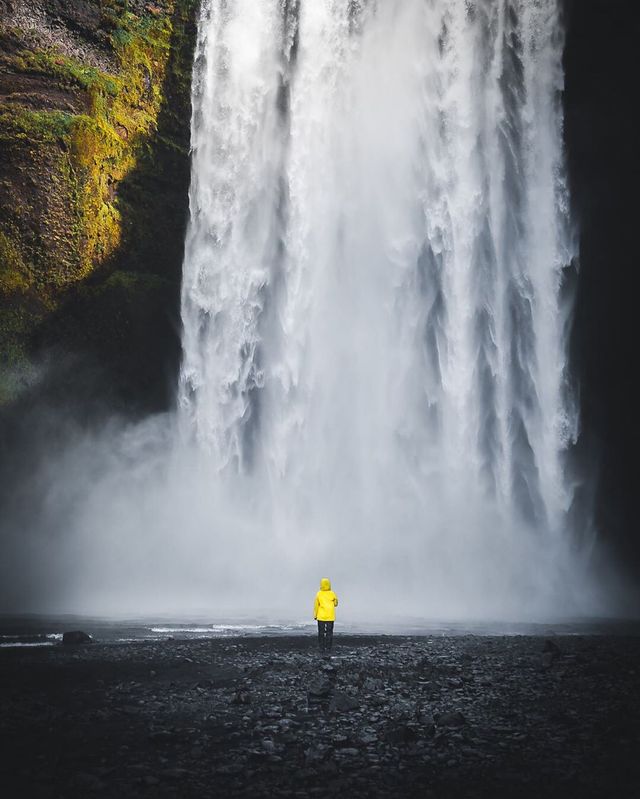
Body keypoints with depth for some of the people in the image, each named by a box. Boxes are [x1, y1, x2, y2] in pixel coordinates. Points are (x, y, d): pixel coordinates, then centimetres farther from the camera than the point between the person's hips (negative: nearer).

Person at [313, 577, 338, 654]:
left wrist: (315, 615, 5)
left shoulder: (319, 594, -6)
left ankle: (322, 648, 6)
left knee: (321, 633, 7)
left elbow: (316, 605, -4)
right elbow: (336, 604, 9)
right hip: (330, 617, 1)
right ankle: (328, 648, 4)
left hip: (321, 616, -1)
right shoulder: (332, 594, -3)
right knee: (329, 633, 7)